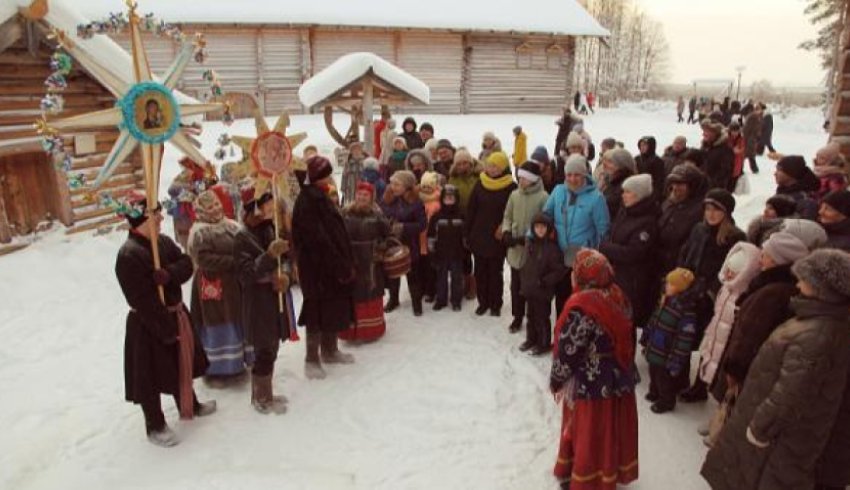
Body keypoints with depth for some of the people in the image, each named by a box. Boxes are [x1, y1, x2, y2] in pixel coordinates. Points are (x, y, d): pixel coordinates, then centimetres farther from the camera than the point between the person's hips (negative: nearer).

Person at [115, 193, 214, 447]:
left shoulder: (163, 241, 2)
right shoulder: (128, 256, -24)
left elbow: (186, 264, -3)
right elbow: (143, 300, -24)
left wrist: (169, 274, -25)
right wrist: (167, 329, -21)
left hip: (175, 314, 8)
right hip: (148, 326, -8)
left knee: (182, 362, 24)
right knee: (152, 375, 7)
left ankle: (189, 405, 45)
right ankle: (155, 426, 25)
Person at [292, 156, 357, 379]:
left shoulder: (321, 198, 13)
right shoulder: (307, 202, -17)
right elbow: (317, 238, -22)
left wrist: (345, 264, 9)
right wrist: (340, 266, -20)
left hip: (333, 266, 9)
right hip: (317, 268, -9)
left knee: (334, 309, 17)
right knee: (318, 312, -1)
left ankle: (330, 350, 31)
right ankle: (312, 359, 10)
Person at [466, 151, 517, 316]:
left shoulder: (511, 187, -9)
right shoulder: (480, 184, 2)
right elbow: (471, 210, 3)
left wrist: (504, 230, -14)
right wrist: (468, 234, 2)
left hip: (498, 238, -3)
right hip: (478, 235, 3)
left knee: (495, 272, 7)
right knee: (480, 271, 11)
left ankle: (495, 305, 21)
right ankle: (483, 302, 26)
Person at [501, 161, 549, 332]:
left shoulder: (543, 197, -12)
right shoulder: (514, 195, 3)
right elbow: (507, 217, 11)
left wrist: (528, 237, -19)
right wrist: (506, 233, -5)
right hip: (515, 249, 5)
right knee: (516, 285, 14)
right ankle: (517, 317, 30)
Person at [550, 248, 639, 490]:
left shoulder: (581, 307, -27)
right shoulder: (618, 296, -3)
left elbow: (568, 350, -20)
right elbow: (623, 337, 7)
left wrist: (556, 380, -5)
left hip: (591, 383, -7)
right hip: (619, 378, 8)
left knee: (588, 433, 12)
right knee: (612, 429, 24)